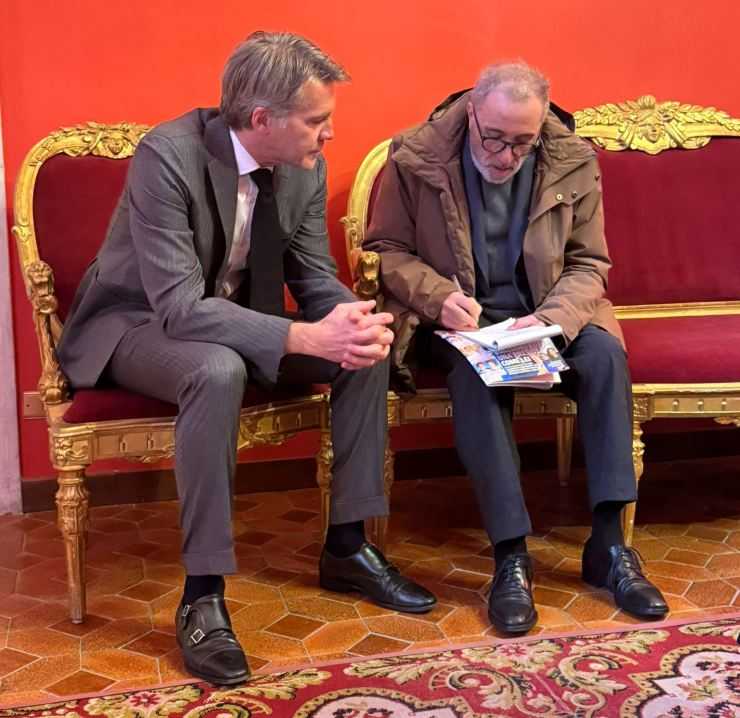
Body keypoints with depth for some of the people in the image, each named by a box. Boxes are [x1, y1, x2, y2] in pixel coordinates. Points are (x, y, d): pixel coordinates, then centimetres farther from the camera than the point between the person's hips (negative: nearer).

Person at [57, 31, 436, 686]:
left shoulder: (304, 166, -8)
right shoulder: (168, 155, -29)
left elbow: (314, 276, -1)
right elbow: (179, 306, -34)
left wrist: (355, 321, -25)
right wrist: (308, 338, -41)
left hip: (236, 319, 7)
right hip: (135, 323, -6)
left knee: (368, 350, -11)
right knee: (219, 370, -38)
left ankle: (347, 546, 2)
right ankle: (202, 595, -26)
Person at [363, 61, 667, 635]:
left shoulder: (573, 163, -3)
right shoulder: (416, 158, -8)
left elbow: (588, 264, 2)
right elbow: (387, 250, -1)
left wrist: (550, 319, -19)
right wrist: (438, 297, -20)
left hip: (544, 316, 3)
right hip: (457, 322, -2)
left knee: (605, 353, -27)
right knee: (475, 369, -35)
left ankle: (608, 544, -21)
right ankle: (511, 555, -31)